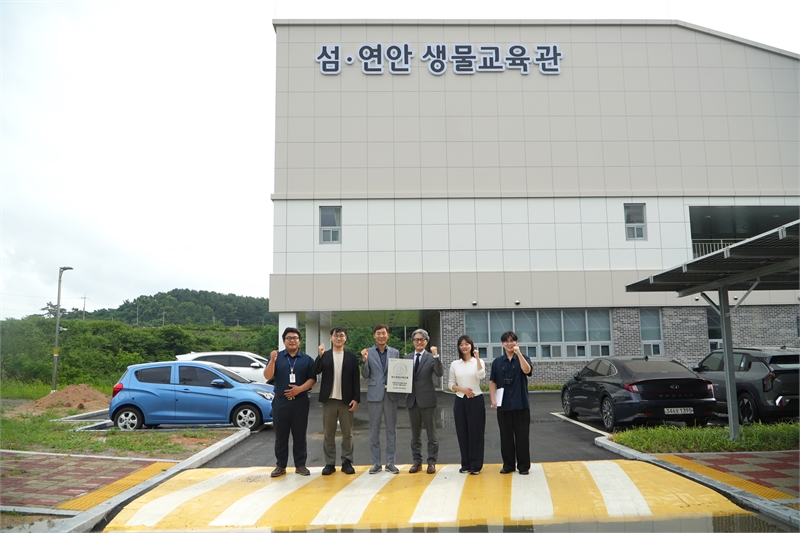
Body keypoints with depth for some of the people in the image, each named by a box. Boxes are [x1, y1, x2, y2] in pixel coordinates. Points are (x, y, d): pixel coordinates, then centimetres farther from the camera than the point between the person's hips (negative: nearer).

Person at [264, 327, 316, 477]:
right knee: (280, 435, 6)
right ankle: (280, 466, 14)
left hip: (300, 402, 0)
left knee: (299, 435, 5)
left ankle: (300, 465, 14)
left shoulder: (307, 359, 5)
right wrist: (272, 361, -21)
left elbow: (312, 379, 1)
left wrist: (300, 389, -15)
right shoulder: (277, 357, 4)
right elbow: (267, 376, -5)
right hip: (280, 402, 0)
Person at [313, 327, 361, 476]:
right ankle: (330, 463, 14)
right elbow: (315, 372, -9)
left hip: (346, 400, -1)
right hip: (329, 399, 1)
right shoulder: (324, 355, 5)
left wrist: (356, 398, -6)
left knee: (347, 433, 6)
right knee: (328, 434, 6)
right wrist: (320, 356, -21)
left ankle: (347, 462, 16)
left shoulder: (351, 357, 3)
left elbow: (356, 379, 1)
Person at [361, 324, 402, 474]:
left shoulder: (395, 352, 7)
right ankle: (376, 462, 14)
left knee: (391, 429, 6)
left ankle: (390, 462, 15)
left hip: (391, 394, 1)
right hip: (375, 394, -1)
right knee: (374, 430, 5)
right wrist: (364, 361, -15)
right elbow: (365, 376, 1)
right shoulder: (368, 353, 2)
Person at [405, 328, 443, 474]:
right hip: (412, 399, 4)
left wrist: (436, 356, -25)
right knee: (415, 433, 12)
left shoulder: (431, 357, -3)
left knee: (431, 433, 3)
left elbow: (439, 374, -18)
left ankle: (432, 462, 11)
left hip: (427, 399, -4)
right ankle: (417, 461, 21)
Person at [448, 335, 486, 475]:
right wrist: (462, 389, -9)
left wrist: (477, 358, -24)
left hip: (476, 401, -3)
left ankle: (476, 465, 8)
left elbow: (481, 376, -20)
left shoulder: (478, 361, 0)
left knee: (476, 433, 0)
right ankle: (465, 464, 17)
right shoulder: (454, 364, 6)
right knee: (462, 433, 6)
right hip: (460, 401, 3)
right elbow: (450, 384, 7)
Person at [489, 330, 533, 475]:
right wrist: (493, 400, -6)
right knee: (506, 436, 7)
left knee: (522, 436, 2)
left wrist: (519, 353, -26)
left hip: (521, 404, -2)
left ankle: (523, 465, 12)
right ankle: (508, 465, 17)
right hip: (503, 405, 2)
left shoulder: (523, 358, 3)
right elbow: (492, 382, 6)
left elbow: (527, 370, -19)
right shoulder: (497, 362, 8)